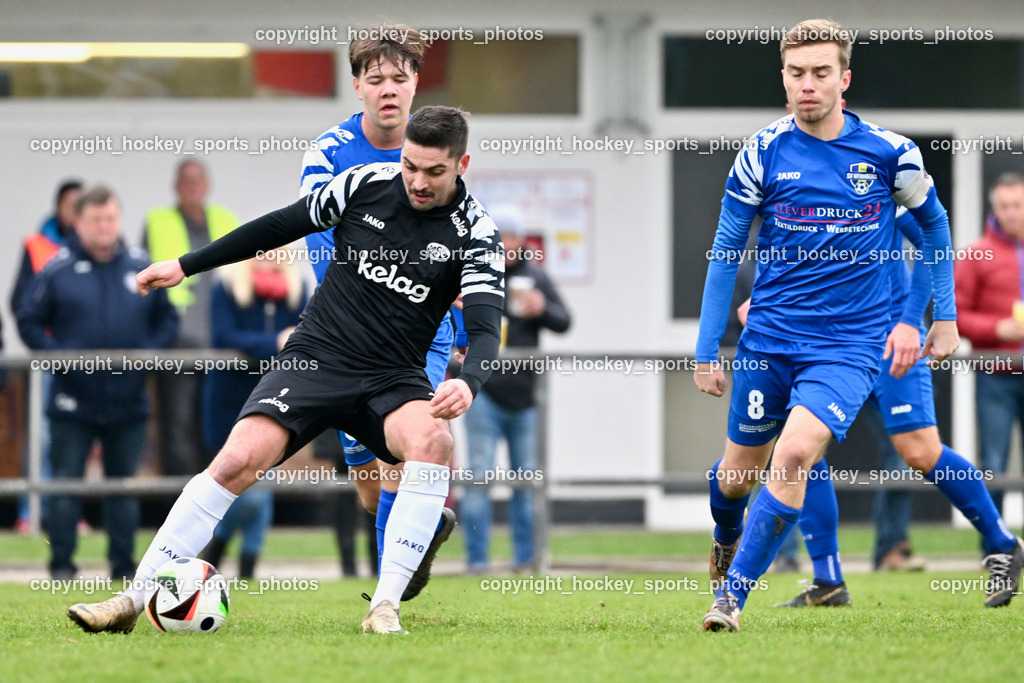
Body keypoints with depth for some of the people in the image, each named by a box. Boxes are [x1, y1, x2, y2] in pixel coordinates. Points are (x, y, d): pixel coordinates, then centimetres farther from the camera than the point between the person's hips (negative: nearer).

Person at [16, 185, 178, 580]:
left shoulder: (141, 268, 4)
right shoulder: (58, 270, -3)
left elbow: (167, 321, 11)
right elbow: (29, 321, -1)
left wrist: (148, 354, -5)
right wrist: (58, 355, -14)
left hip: (128, 399, 2)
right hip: (72, 402, -2)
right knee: (65, 483, 0)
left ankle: (124, 564, 16)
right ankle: (61, 564, 7)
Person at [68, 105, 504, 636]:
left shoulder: (476, 233, -9)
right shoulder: (365, 184, -2)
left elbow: (485, 329, -18)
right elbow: (283, 225, 12)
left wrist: (467, 383, -41)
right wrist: (185, 266, 14)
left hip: (393, 381, -1)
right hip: (316, 355, 1)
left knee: (433, 441, -34)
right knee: (239, 460, -20)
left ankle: (384, 607, -29)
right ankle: (134, 598, -13)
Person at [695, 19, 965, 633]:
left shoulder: (891, 154, -5)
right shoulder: (763, 154, -4)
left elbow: (934, 220, 14)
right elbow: (725, 253, 5)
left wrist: (946, 316, 13)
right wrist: (708, 349, 2)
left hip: (850, 344, -2)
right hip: (769, 338, 2)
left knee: (795, 451, -24)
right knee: (741, 466, 12)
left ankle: (733, 594, -16)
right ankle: (726, 538, 50)